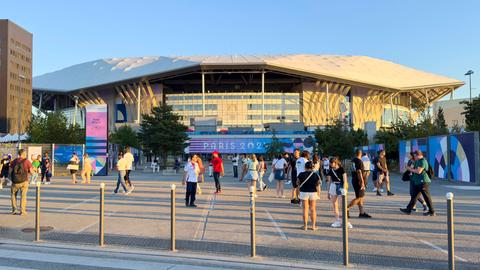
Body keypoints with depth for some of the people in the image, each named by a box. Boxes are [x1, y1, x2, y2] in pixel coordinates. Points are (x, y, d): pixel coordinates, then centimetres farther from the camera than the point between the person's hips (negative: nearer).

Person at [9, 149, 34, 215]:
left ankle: (14, 210, 17)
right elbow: (31, 172, -7)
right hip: (24, 181, -2)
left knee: (13, 194, 22)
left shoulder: (14, 161, 4)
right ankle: (22, 211, 8)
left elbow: (10, 171, 2)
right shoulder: (27, 161, -5)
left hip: (15, 182, 2)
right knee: (23, 196, 9)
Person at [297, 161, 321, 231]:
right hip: (313, 193, 1)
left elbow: (298, 183, -1)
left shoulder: (301, 174, -8)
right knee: (313, 209, 10)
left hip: (304, 193, -1)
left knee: (305, 209, 6)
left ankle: (305, 226, 9)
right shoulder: (316, 175, -6)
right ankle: (313, 226, 15)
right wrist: (318, 194, 7)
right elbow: (318, 186, -4)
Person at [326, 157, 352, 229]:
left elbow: (345, 180, -9)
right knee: (335, 205, 7)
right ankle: (337, 221, 15)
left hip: (341, 187, -5)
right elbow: (329, 182, 10)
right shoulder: (330, 171, 6)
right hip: (333, 187, 5)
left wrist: (344, 189, -19)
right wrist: (328, 192, 11)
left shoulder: (341, 169, -7)